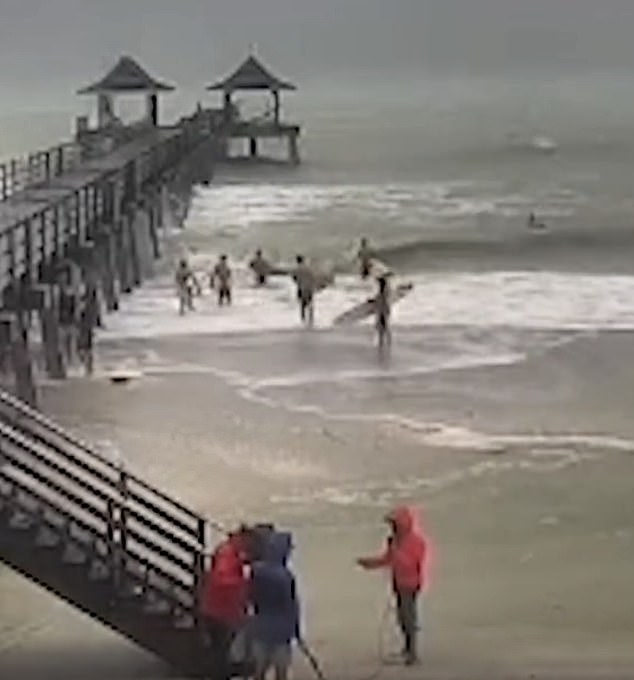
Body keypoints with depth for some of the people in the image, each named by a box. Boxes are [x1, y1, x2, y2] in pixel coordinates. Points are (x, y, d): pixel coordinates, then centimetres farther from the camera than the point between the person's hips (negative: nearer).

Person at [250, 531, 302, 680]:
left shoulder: (256, 570, -4)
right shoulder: (286, 576, -19)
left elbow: (251, 598, 5)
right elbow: (293, 605, -11)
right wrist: (297, 630, 0)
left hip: (260, 627, 5)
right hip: (281, 629, -5)